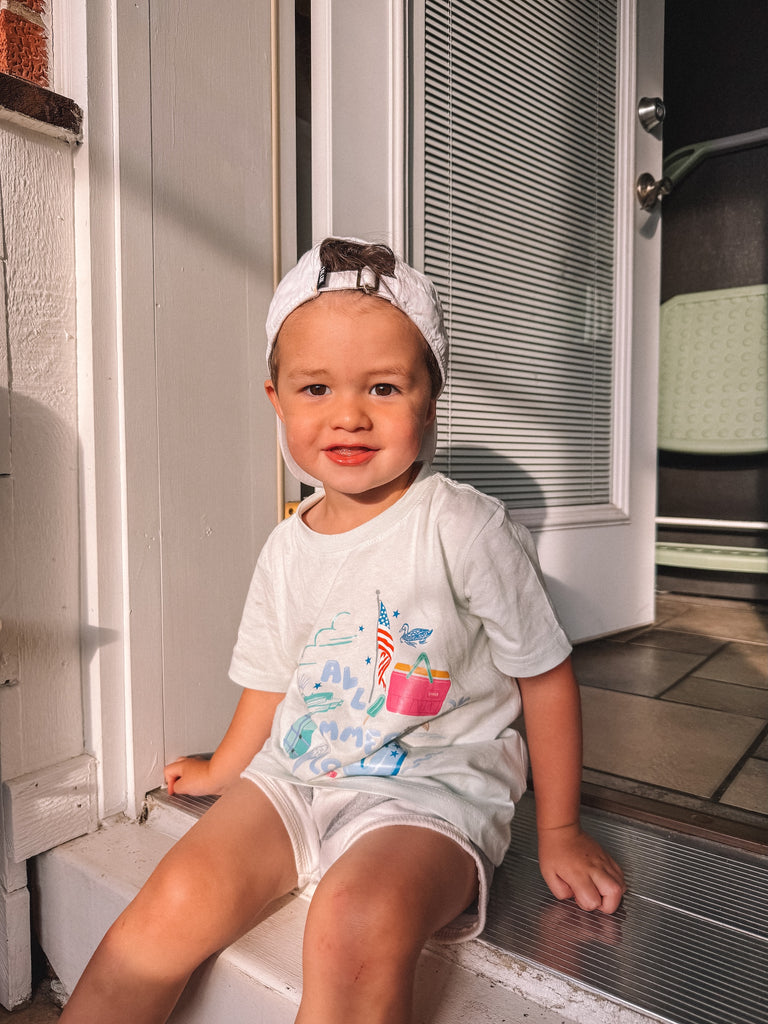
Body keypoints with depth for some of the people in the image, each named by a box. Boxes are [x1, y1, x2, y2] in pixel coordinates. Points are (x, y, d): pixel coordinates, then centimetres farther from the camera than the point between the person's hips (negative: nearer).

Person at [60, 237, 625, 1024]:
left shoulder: (465, 531, -14)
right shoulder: (287, 549, 2)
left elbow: (545, 677, -6)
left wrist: (558, 833, 0)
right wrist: (223, 771, 24)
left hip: (430, 789, -4)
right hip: (294, 777, 5)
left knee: (357, 927, -31)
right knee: (178, 901, -13)